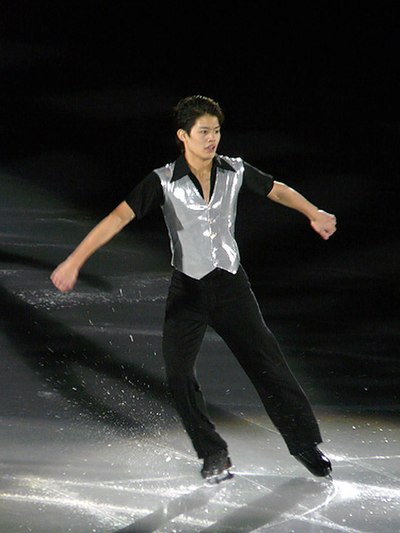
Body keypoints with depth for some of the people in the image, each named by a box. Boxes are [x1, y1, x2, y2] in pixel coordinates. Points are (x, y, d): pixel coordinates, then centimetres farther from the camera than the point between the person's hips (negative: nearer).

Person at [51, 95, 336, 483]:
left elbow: (277, 190, 15)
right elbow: (119, 217, -19)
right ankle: (213, 455, 6)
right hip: (187, 289, -2)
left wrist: (315, 214, 11)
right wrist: (75, 260, -26)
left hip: (231, 284, 2)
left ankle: (305, 443, 18)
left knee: (268, 364, 2)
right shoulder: (164, 182, -12)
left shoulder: (235, 171, -3)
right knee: (178, 375, -10)